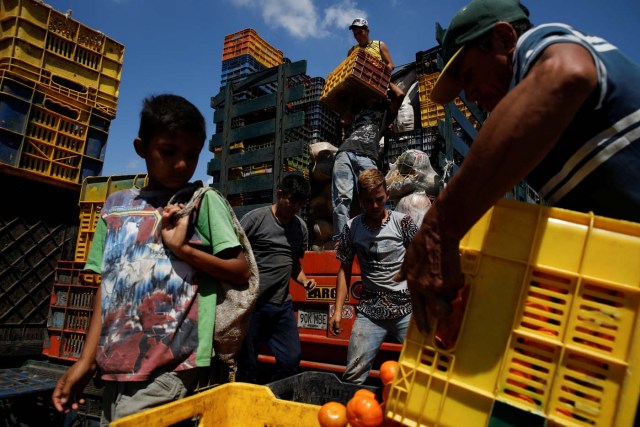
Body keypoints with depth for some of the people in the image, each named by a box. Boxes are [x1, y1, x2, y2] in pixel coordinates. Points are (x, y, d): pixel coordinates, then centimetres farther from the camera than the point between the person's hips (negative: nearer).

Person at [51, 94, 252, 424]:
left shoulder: (203, 201, -3)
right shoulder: (116, 205, 11)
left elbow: (241, 272, -5)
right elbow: (107, 284, 12)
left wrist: (183, 248, -16)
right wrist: (87, 359, 10)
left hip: (169, 368, -5)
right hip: (116, 364, 5)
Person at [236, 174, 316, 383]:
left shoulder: (301, 227, 12)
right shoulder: (255, 218, -5)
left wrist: (304, 280, 3)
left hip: (282, 305, 5)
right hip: (252, 303, -5)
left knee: (292, 359, 8)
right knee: (247, 365, 5)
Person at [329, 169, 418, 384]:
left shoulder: (402, 222, 1)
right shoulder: (352, 227, 7)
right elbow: (345, 270, 12)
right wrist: (337, 310, 7)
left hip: (406, 307, -1)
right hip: (370, 311, 1)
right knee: (353, 375, -1)